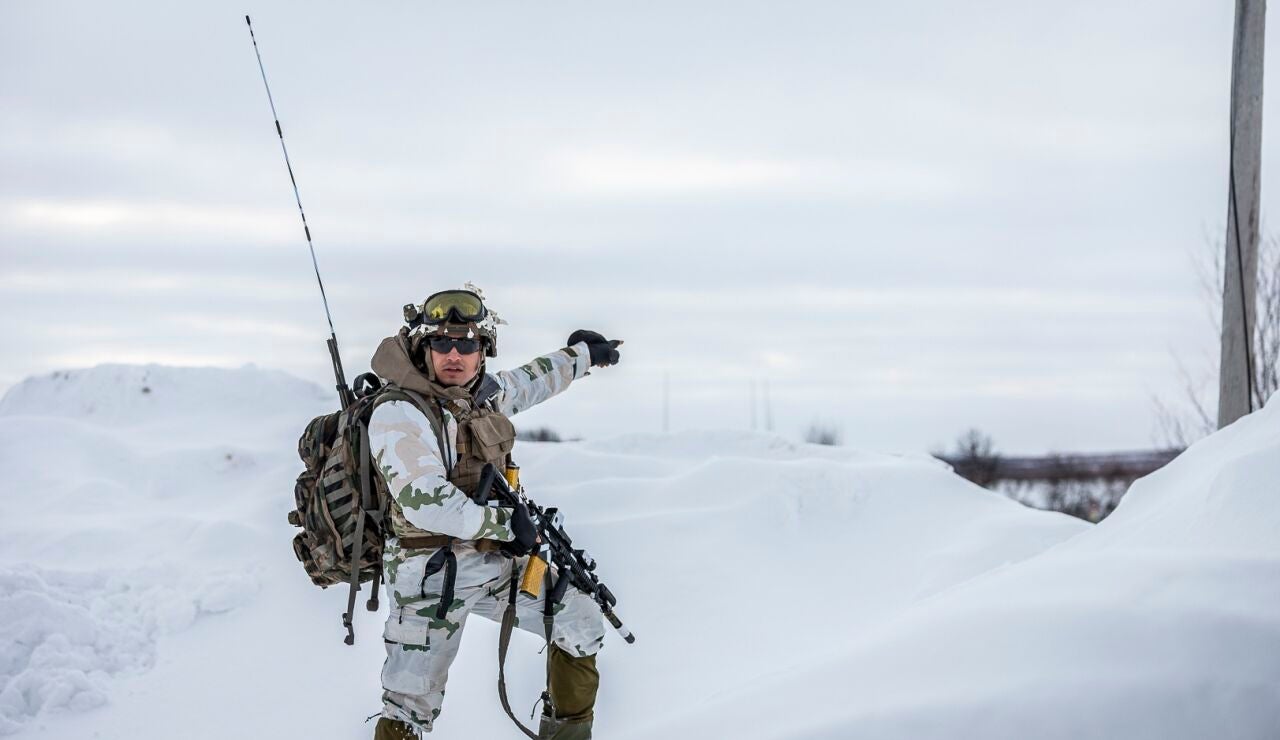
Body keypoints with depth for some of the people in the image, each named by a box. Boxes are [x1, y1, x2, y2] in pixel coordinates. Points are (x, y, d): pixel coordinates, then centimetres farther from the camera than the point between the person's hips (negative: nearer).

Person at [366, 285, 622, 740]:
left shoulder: (483, 394, 6)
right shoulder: (398, 415, -17)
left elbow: (529, 382, 30)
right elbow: (425, 504, -26)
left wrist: (583, 354, 42)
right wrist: (504, 523, -19)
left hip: (497, 562, 8)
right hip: (434, 574, -8)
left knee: (580, 624, 15)